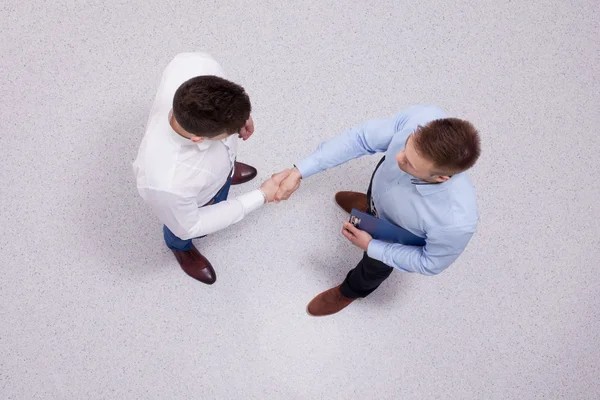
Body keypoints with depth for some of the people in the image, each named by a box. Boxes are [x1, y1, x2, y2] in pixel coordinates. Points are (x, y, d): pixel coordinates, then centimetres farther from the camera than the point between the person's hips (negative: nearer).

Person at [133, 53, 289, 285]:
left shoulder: (194, 66, -43)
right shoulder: (167, 183, -51)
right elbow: (189, 227, -26)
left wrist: (238, 113, -6)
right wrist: (262, 196, -25)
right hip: (197, 198, -3)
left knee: (226, 171, 40)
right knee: (190, 230, 33)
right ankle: (180, 246, 70)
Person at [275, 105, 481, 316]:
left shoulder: (456, 221, -47)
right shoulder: (422, 117, -41)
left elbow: (430, 263, -24)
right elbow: (361, 138, -27)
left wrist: (371, 247, -20)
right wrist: (300, 171, -29)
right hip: (380, 187, 3)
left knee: (375, 265, 32)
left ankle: (352, 290, 68)